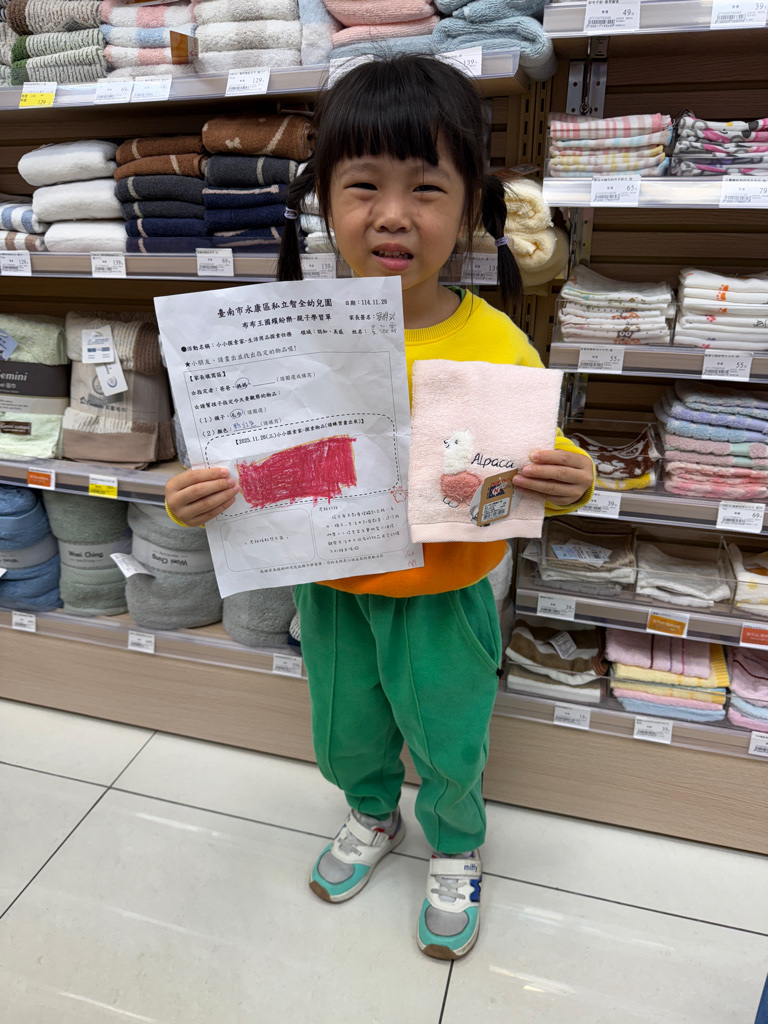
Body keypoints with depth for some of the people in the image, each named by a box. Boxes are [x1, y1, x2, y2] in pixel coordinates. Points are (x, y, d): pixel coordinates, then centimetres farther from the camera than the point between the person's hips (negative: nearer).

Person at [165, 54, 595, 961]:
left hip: (444, 600, -2)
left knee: (449, 750, 20)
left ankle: (454, 854, 54)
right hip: (332, 591, 3)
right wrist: (198, 496, -24)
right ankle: (372, 817, 61)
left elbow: (542, 465, -7)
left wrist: (572, 482, -29)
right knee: (344, 738, 26)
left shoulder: (495, 344, -18)